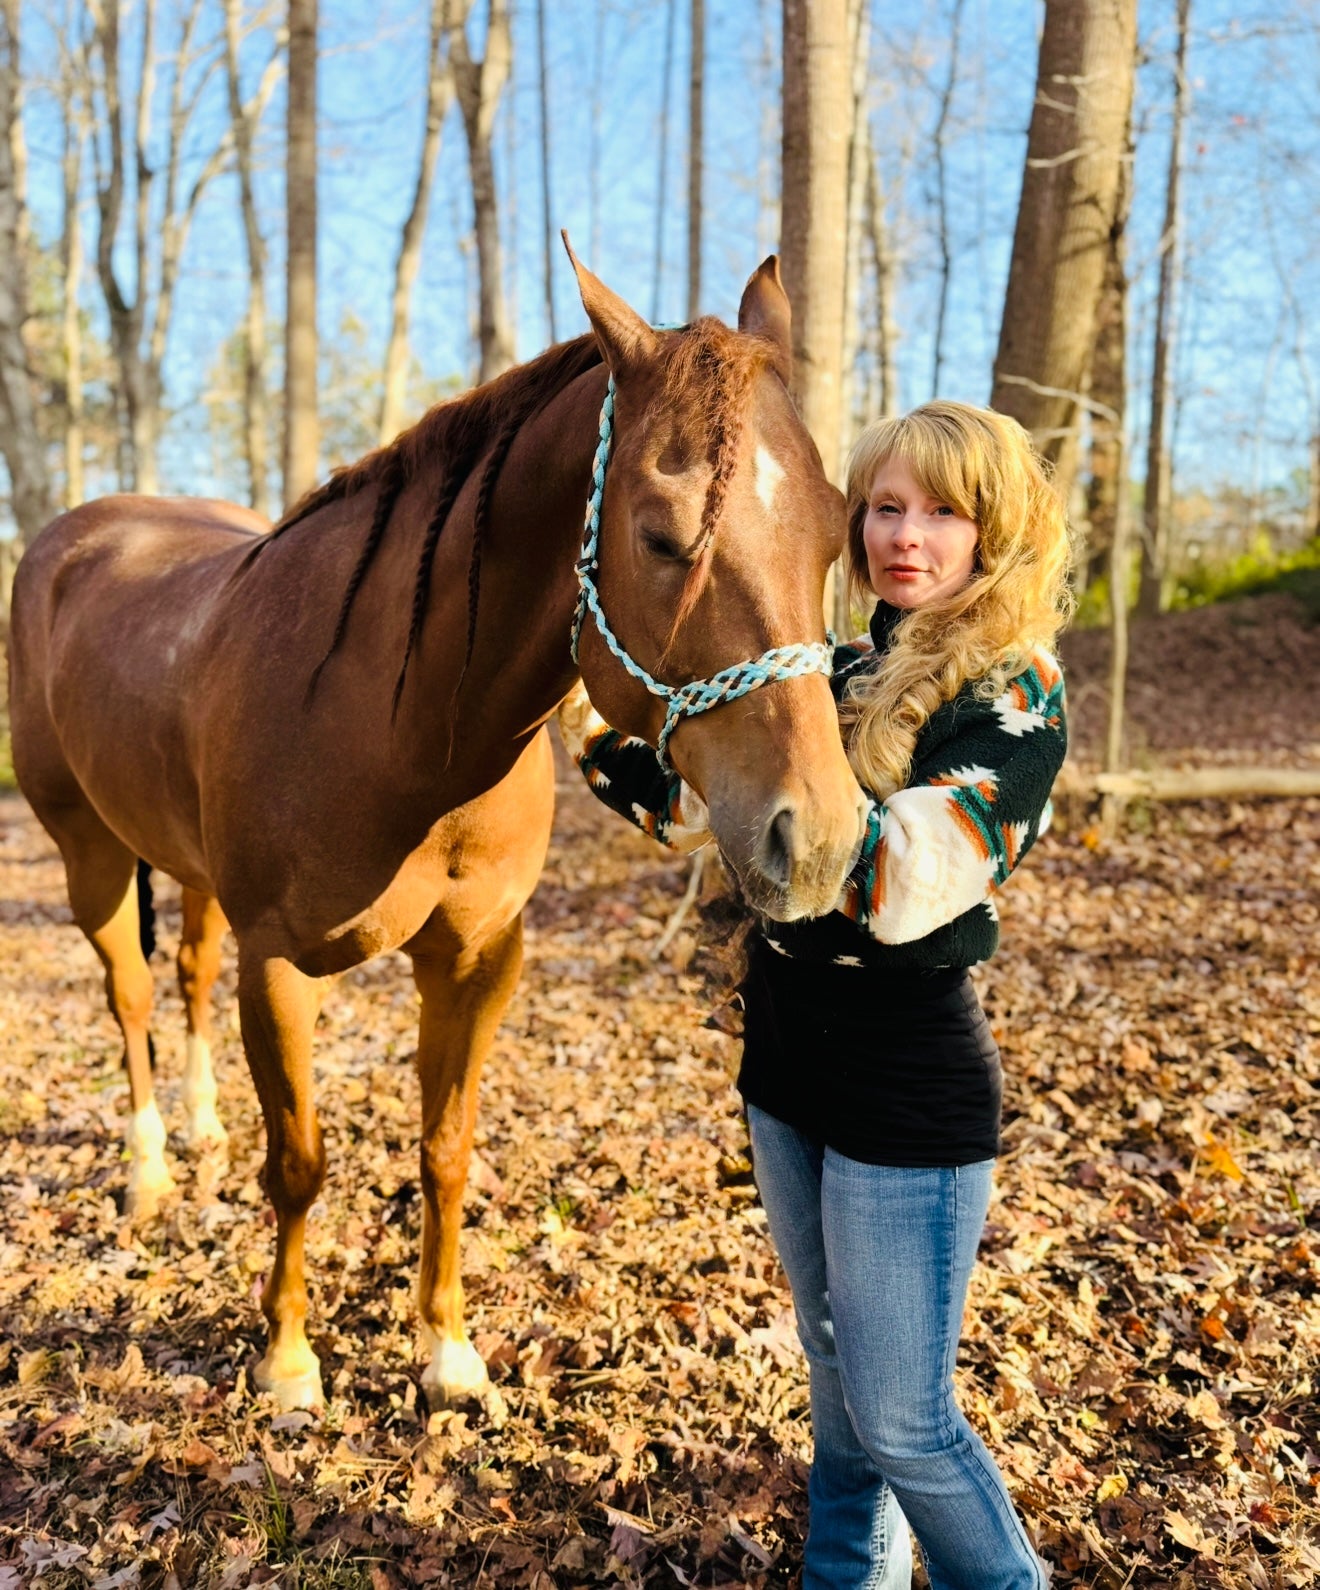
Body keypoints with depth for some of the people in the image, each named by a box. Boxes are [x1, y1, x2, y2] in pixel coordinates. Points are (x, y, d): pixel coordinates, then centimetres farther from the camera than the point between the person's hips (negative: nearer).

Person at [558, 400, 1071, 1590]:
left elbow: (902, 887, -29)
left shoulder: (1019, 696, -15)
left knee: (901, 1415, 6)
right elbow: (696, 812, 12)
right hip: (788, 1067, 7)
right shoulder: (847, 670, 5)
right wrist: (596, 732, -4)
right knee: (836, 1370, 25)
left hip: (911, 1093, -7)